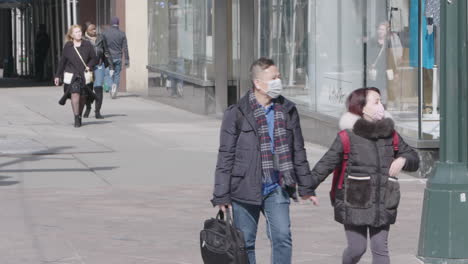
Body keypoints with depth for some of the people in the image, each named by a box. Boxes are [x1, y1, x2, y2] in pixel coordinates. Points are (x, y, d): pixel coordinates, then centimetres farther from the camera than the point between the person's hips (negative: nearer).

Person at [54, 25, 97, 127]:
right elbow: (62, 61, 10)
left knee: (83, 96, 6)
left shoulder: (87, 45, 3)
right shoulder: (68, 46, 2)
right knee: (75, 94, -16)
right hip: (71, 75, -2)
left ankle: (79, 116, 27)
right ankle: (76, 119, -16)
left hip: (84, 75, 2)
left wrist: (89, 66, -10)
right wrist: (57, 76, 13)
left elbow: (94, 58, 9)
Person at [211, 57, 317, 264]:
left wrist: (306, 187, 16)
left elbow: (298, 151, 15)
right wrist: (221, 195, -7)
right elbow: (226, 156, -4)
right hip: (246, 189, -3)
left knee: (282, 237, -8)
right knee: (245, 244, 5)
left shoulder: (287, 111, 7)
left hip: (277, 189, 3)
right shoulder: (237, 113, -6)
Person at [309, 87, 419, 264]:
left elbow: (413, 160, 16)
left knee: (380, 248, 1)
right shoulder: (348, 136, -6)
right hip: (354, 203, -3)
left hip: (381, 206, 4)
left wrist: (403, 160, -8)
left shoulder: (390, 135, 7)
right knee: (357, 248, 0)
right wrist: (308, 187, -19)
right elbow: (326, 164, -9)